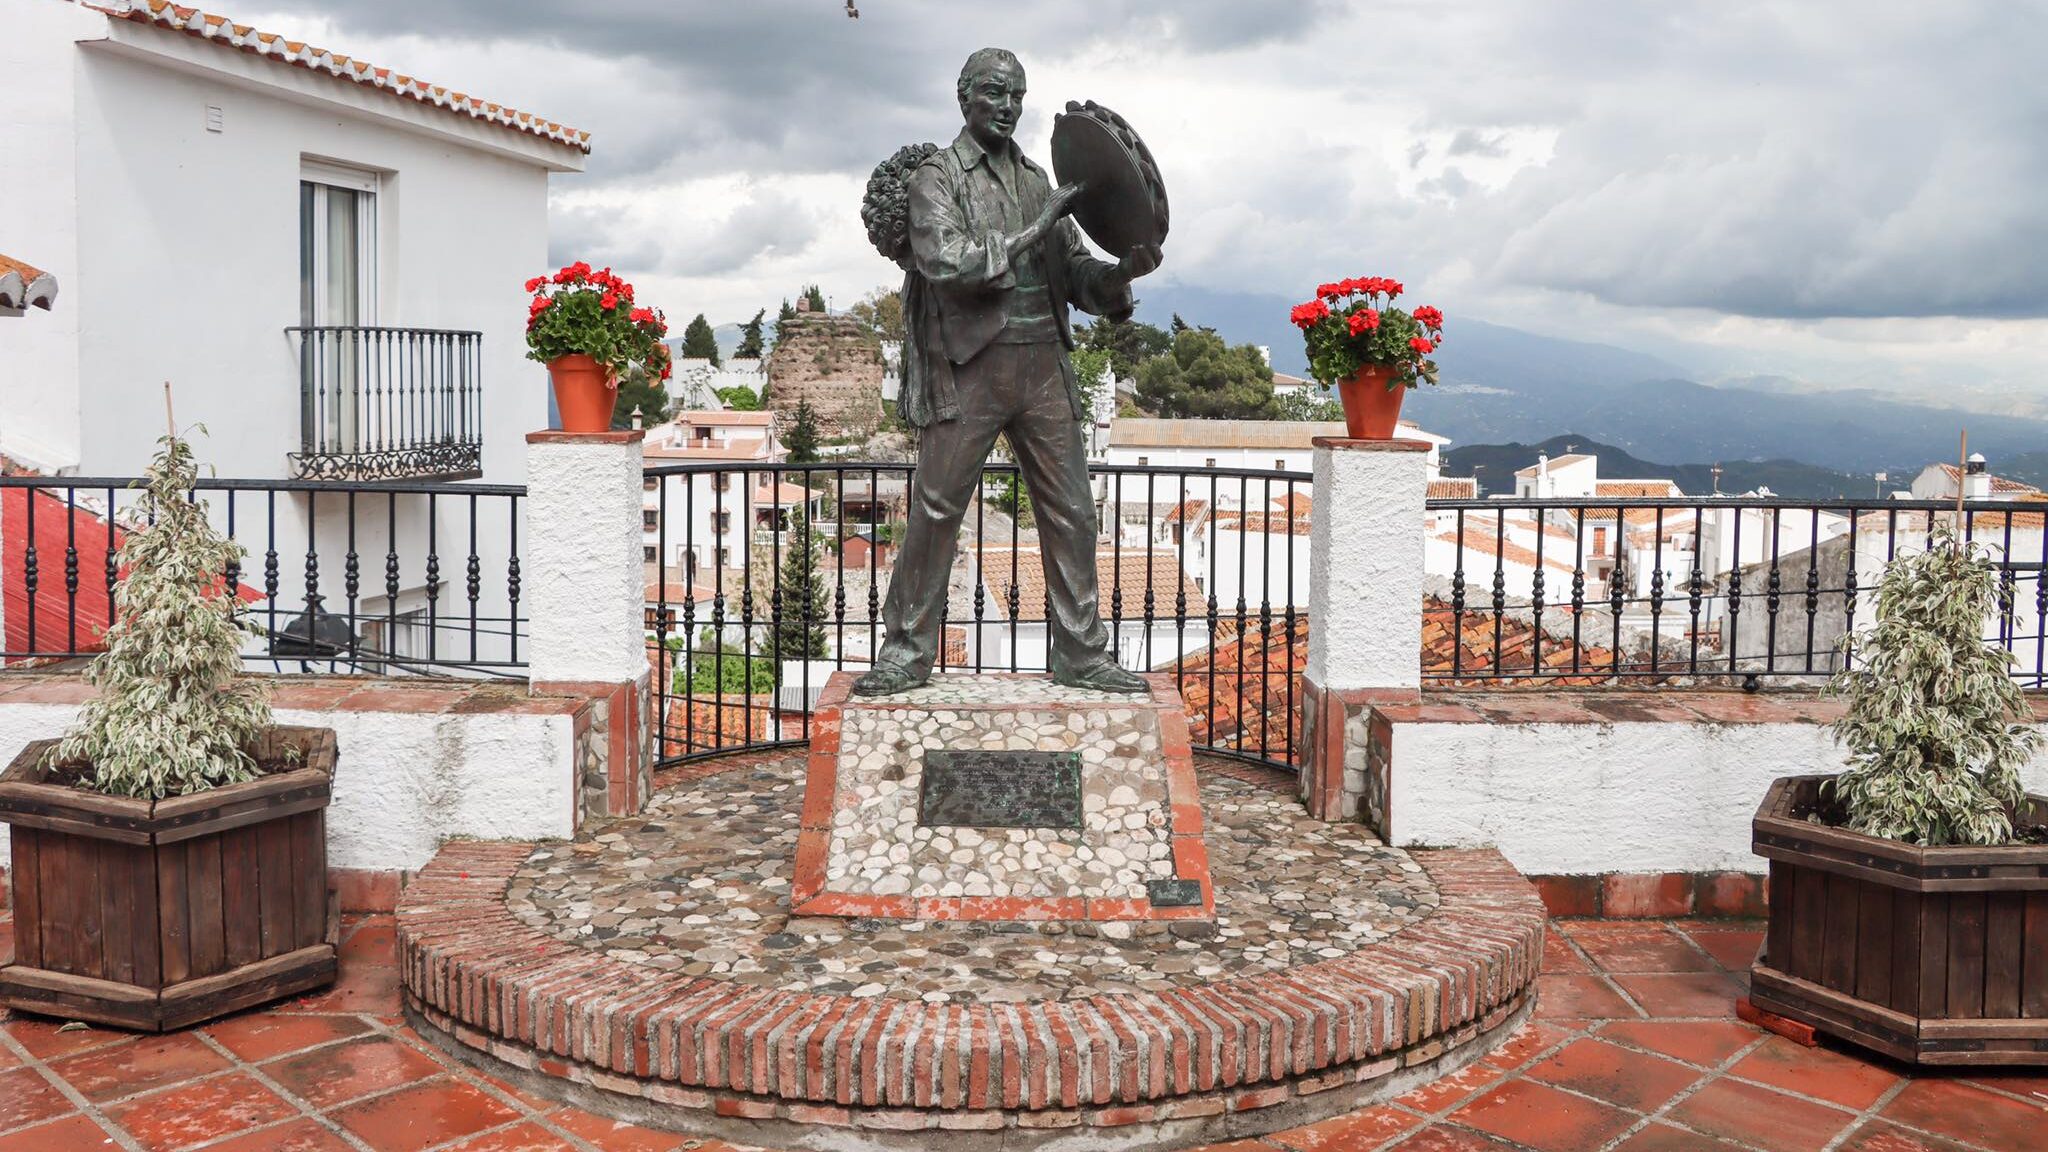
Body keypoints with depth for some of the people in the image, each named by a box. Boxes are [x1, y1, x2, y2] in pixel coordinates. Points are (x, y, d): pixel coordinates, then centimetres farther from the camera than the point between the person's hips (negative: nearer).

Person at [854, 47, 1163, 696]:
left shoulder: (1037, 180, 18)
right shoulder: (938, 176, 1)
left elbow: (1075, 273, 15)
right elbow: (945, 261, -15)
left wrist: (1123, 273, -5)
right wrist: (1036, 230, -14)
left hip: (1044, 367, 5)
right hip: (969, 367, -5)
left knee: (1071, 512, 5)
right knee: (935, 510, -2)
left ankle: (1080, 654, 15)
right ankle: (907, 653, 10)